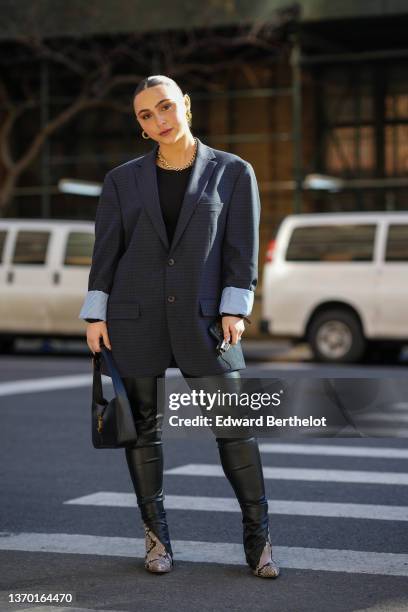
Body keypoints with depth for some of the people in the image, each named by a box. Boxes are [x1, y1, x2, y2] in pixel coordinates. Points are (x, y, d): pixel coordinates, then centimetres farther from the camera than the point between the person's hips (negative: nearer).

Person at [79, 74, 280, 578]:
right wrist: (95, 316, -2)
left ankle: (258, 537, 8)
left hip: (202, 319, -1)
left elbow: (242, 249, -1)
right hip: (135, 314, 1)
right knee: (143, 426, 4)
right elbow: (105, 252, 5)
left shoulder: (233, 172, 3)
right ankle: (156, 535, 18)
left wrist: (235, 311, -11)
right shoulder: (123, 180, 6)